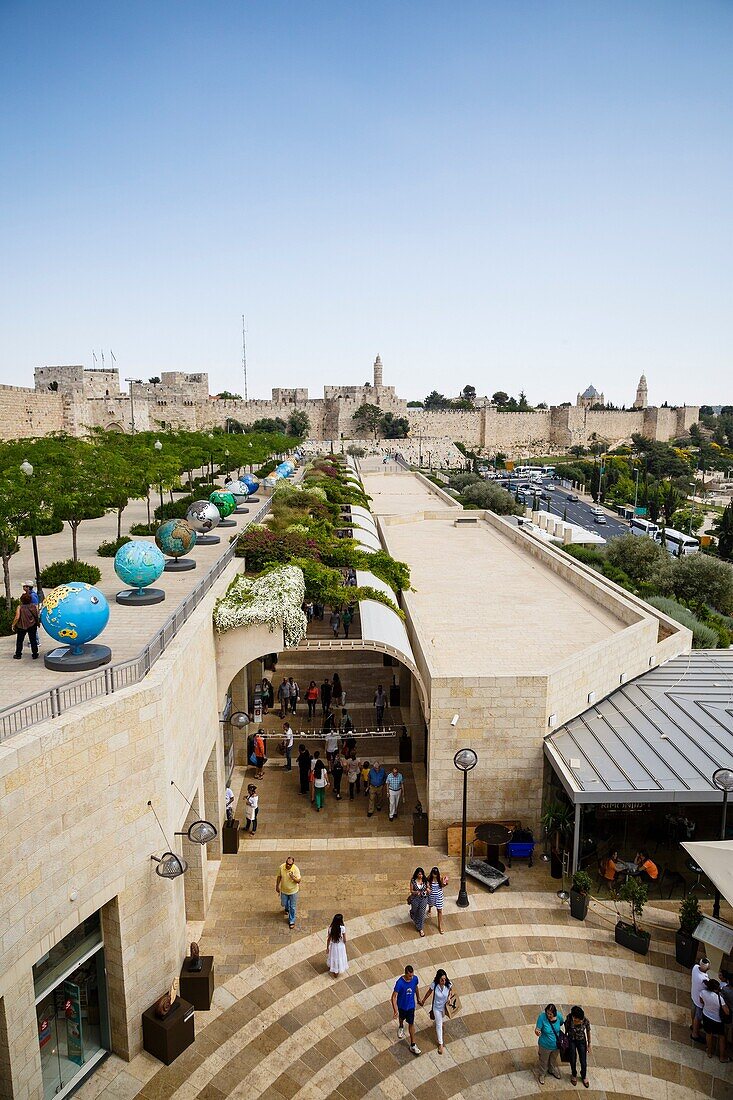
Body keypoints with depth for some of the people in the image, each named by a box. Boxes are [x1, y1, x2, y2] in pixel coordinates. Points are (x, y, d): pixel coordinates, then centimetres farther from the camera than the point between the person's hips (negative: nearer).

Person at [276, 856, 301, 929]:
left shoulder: (295, 869, -28)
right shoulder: (282, 867, -21)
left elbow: (299, 881, -21)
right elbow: (279, 876, -3)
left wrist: (293, 878, -40)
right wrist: (277, 886, 4)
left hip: (293, 891, -3)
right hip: (284, 890, 3)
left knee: (292, 907, 11)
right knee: (283, 903, 23)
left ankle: (292, 921, 33)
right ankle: (287, 908, 59)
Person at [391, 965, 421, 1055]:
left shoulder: (415, 978, -22)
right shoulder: (400, 983, -35)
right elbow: (394, 997, -30)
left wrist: (418, 998, 15)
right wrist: (395, 1011, -36)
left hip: (411, 1005, 2)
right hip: (401, 1005, -2)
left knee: (411, 1023, 8)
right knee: (401, 1017, 27)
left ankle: (413, 1045, 23)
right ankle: (401, 1027, 60)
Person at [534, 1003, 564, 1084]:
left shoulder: (559, 1016, -22)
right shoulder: (542, 1017, -32)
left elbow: (562, 1022, 2)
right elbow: (537, 1029, -28)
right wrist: (537, 1032, -50)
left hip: (556, 1044, 3)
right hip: (545, 1045, -3)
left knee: (554, 1059, 30)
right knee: (544, 1061, 20)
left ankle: (552, 1070, 59)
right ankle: (542, 1075, 48)